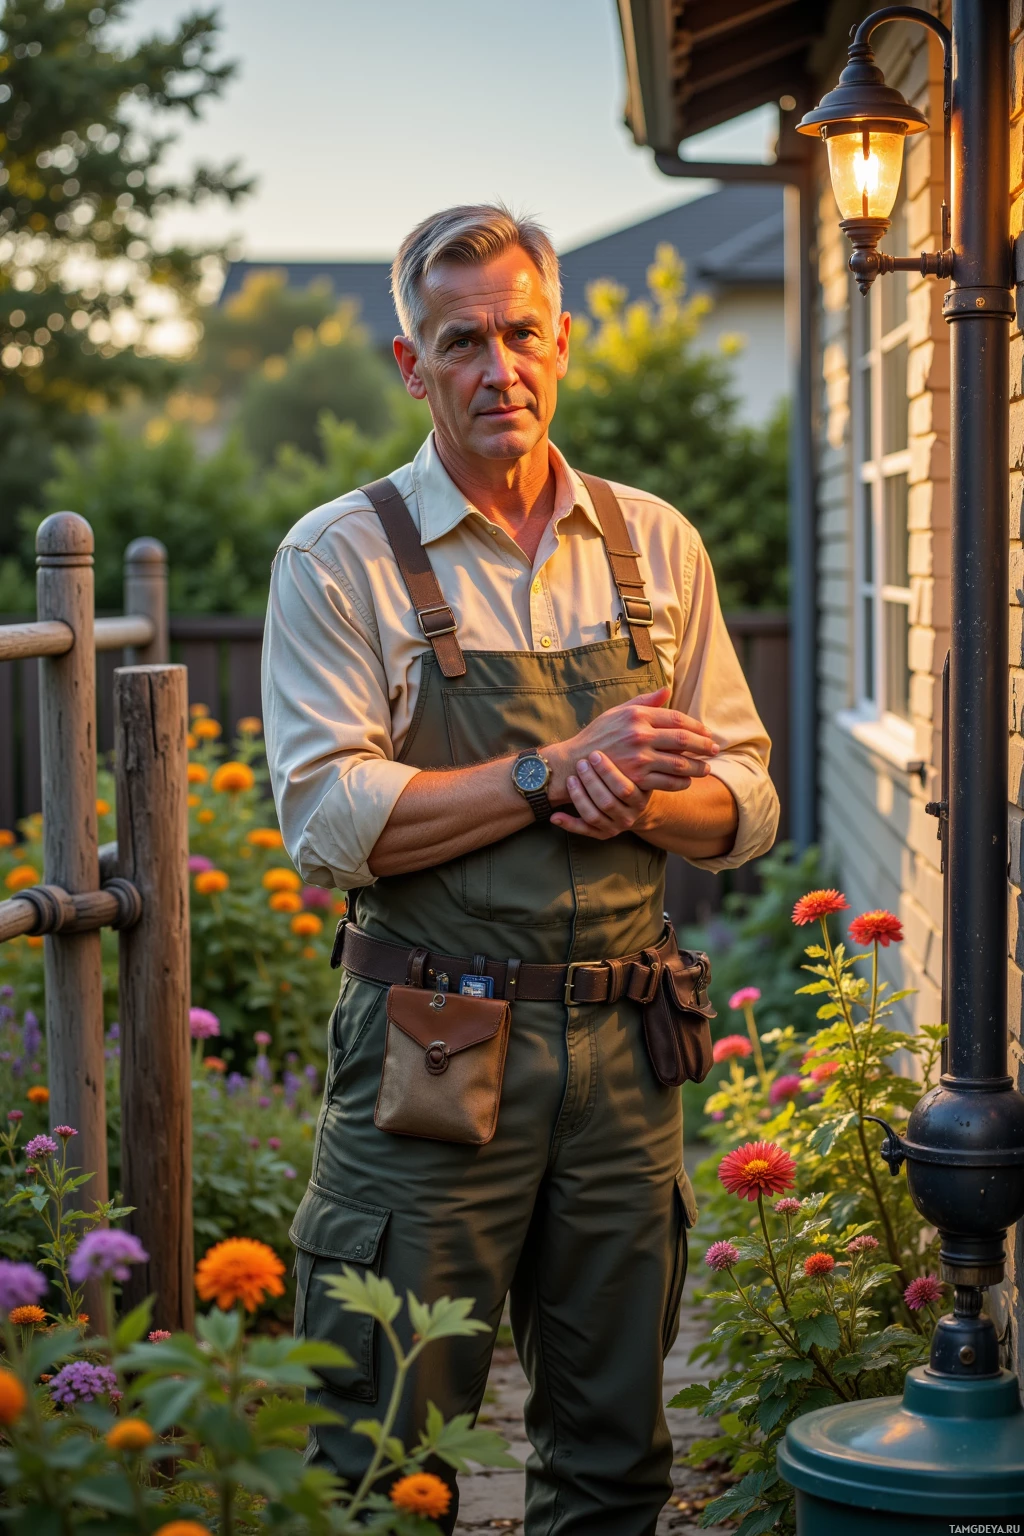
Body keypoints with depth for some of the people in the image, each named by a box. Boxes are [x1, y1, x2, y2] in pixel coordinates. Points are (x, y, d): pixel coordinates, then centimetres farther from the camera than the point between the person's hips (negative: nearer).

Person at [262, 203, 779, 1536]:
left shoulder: (656, 547, 10)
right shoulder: (341, 557, -3)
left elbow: (746, 803, 10)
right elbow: (329, 820, -12)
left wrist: (633, 799, -11)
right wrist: (556, 773, -18)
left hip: (622, 1050, 4)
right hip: (429, 1059, -4)